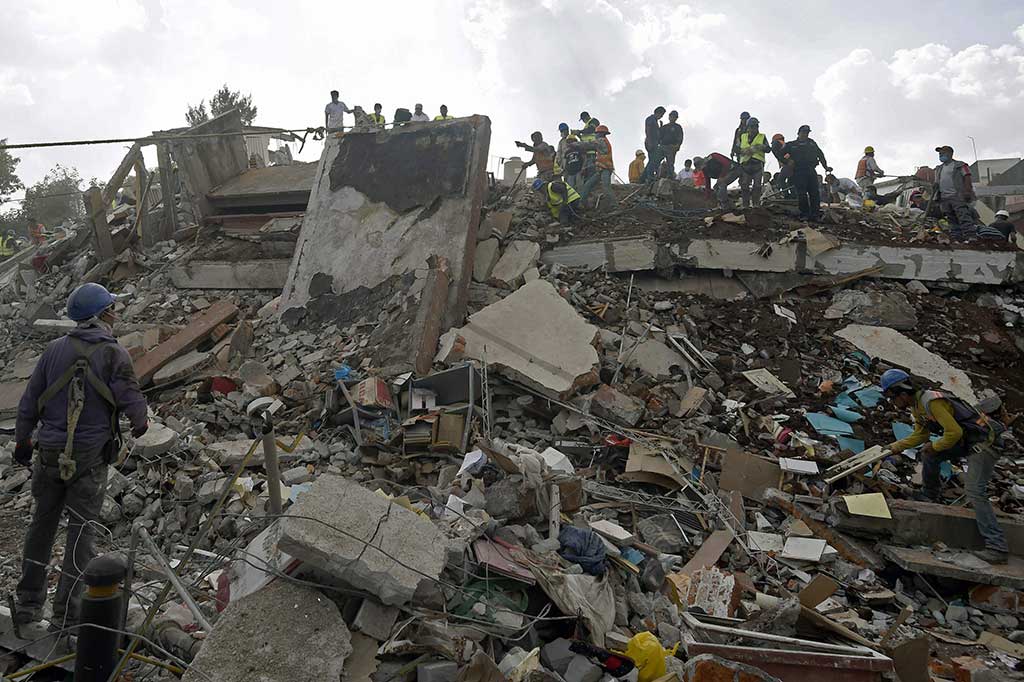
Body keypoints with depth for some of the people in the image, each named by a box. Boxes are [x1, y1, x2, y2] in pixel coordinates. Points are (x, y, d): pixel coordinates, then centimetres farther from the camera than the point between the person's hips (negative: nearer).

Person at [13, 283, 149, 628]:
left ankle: (28, 602, 31)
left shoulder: (55, 349, 1)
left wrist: (22, 441, 20)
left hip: (50, 453, 4)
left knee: (42, 523, 21)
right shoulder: (114, 354, -12)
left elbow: (29, 401, 6)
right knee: (81, 531, 7)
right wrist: (140, 423, 12)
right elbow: (132, 402, -11)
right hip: (90, 457, -4)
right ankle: (66, 614, 13)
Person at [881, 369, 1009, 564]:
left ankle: (997, 547, -18)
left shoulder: (932, 402, -24)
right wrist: (896, 446, 10)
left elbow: (954, 432, -26)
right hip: (967, 441, 10)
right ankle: (930, 496, 35)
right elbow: (920, 435, 19)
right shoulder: (917, 406, 8)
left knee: (975, 491, -17)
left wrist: (934, 447, -10)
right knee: (928, 455, 15)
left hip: (984, 441, -10)